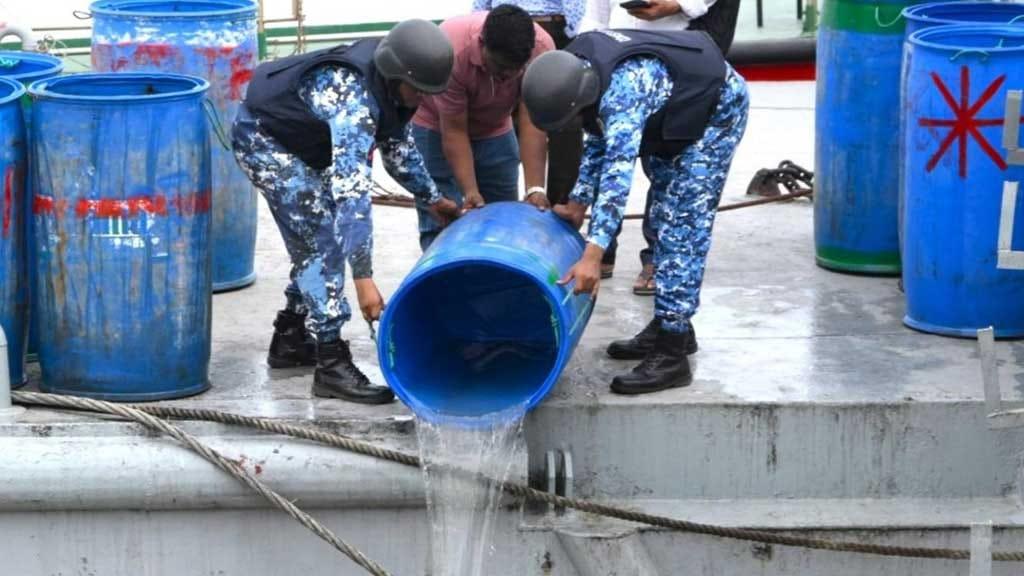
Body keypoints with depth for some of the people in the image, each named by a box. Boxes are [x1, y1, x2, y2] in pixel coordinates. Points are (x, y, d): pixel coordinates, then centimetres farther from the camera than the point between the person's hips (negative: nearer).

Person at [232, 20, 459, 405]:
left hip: (301, 145, 9)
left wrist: (432, 200, 9)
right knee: (325, 240, -15)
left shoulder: (394, 87, -10)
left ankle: (290, 341, 29)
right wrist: (363, 279, -46)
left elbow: (398, 145, 12)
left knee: (317, 241, 15)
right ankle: (331, 365, -15)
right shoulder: (355, 100, -37)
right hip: (264, 139, -9)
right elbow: (351, 189, -43)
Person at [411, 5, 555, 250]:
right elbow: (454, 131, -28)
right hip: (437, 126, -3)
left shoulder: (542, 49, -28)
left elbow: (532, 123, -27)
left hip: (494, 129, 4)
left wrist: (535, 189, -34)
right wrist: (470, 191, -35)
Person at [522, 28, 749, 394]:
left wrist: (592, 255, -51)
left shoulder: (623, 91, -39)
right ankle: (668, 327, 26)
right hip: (675, 116, 10)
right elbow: (599, 139, 5)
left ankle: (672, 354, -18)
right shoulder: (579, 69, -12)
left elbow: (618, 172, -46)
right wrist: (579, 202, 2)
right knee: (665, 220, 15)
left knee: (682, 227, -15)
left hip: (716, 110, -10)